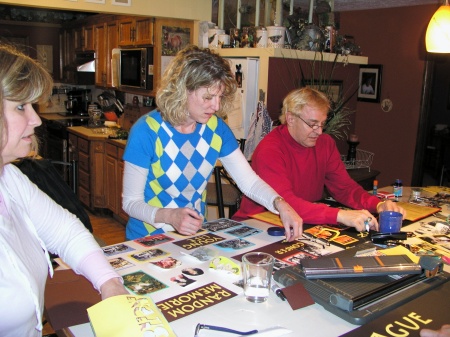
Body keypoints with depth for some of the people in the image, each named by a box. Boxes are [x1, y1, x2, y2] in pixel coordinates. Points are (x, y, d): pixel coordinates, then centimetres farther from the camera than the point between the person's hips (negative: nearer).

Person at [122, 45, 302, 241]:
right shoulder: (146, 131, -15)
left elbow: (249, 181, -2)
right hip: (149, 239, -3)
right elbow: (131, 202, -11)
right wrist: (170, 216, -28)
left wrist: (280, 205, -19)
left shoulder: (216, 128, -1)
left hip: (195, 235, 3)